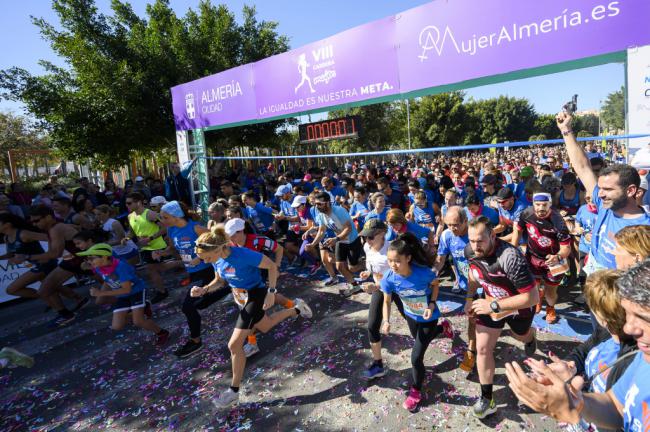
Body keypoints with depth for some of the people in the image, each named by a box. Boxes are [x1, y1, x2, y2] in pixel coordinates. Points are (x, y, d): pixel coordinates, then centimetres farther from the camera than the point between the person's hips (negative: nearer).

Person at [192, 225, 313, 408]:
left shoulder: (243, 255, -33)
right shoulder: (217, 260, -11)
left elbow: (272, 266, -23)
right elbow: (219, 280, 7)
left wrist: (271, 292, -24)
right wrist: (204, 289, -12)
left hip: (254, 297, -8)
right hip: (240, 297, 8)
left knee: (234, 344, -9)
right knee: (265, 326, 29)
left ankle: (234, 391, 10)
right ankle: (297, 309, 50)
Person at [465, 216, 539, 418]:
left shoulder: (510, 257, -42)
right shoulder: (470, 251, -22)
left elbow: (533, 297, -37)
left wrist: (493, 305, -37)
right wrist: (470, 298, -6)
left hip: (519, 305, -3)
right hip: (490, 303, 4)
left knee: (521, 335, 29)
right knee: (483, 349, -1)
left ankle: (530, 338, 68)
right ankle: (487, 399, 15)